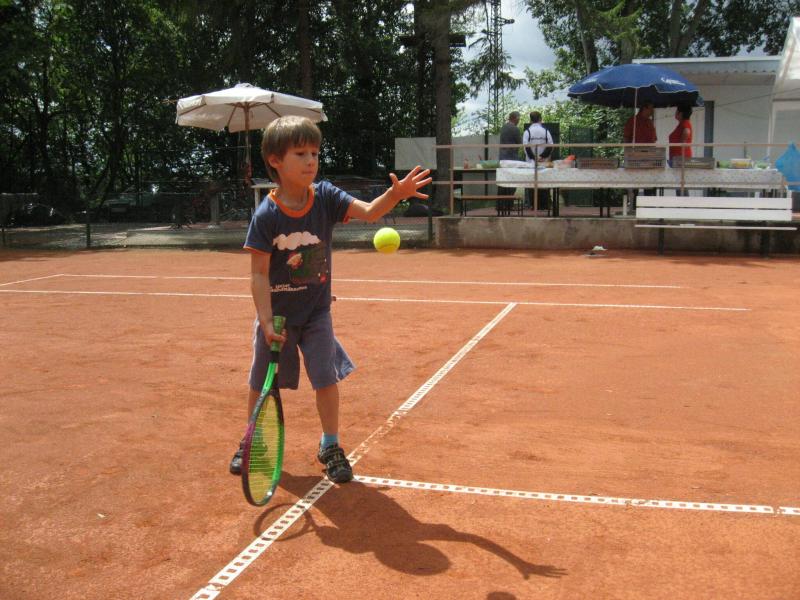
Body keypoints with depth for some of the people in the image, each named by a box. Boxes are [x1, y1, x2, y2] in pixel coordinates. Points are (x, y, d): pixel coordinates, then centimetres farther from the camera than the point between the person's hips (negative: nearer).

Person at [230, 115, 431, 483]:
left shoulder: (325, 197, -10)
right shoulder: (266, 215, -18)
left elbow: (369, 212, -22)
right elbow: (259, 274, -16)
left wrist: (397, 193, -42)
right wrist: (266, 321, -20)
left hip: (316, 312, 2)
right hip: (276, 313, -1)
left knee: (326, 377, -2)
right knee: (261, 383, 13)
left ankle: (330, 446, 17)